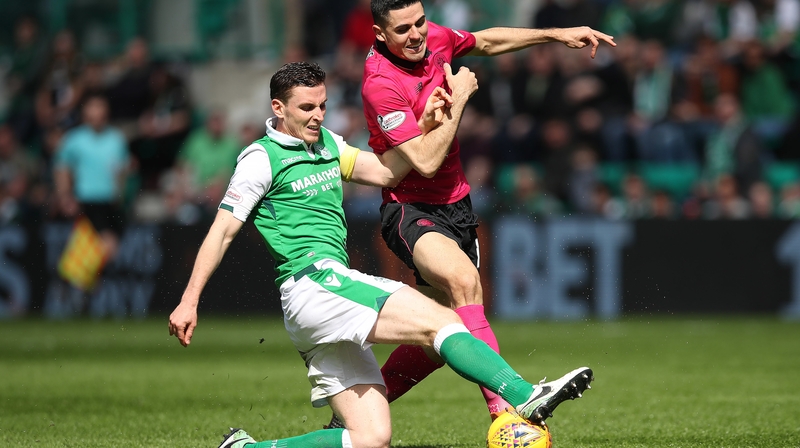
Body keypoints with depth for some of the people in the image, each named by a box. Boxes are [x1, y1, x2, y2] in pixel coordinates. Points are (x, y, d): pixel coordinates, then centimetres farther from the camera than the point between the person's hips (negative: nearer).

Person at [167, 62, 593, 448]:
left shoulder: (327, 144, 21)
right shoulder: (262, 158, -1)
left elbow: (386, 171, 20)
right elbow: (222, 230, -3)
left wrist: (425, 125, 7)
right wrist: (189, 301, -6)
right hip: (312, 284, -9)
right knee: (439, 320, -22)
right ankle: (526, 398, -35)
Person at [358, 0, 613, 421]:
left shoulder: (435, 38, -1)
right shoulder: (381, 83, -23)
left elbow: (486, 42, 23)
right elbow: (425, 161, -26)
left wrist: (556, 34, 22)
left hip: (455, 206, 8)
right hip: (409, 209, -8)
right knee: (462, 279, -35)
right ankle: (504, 406, -44)